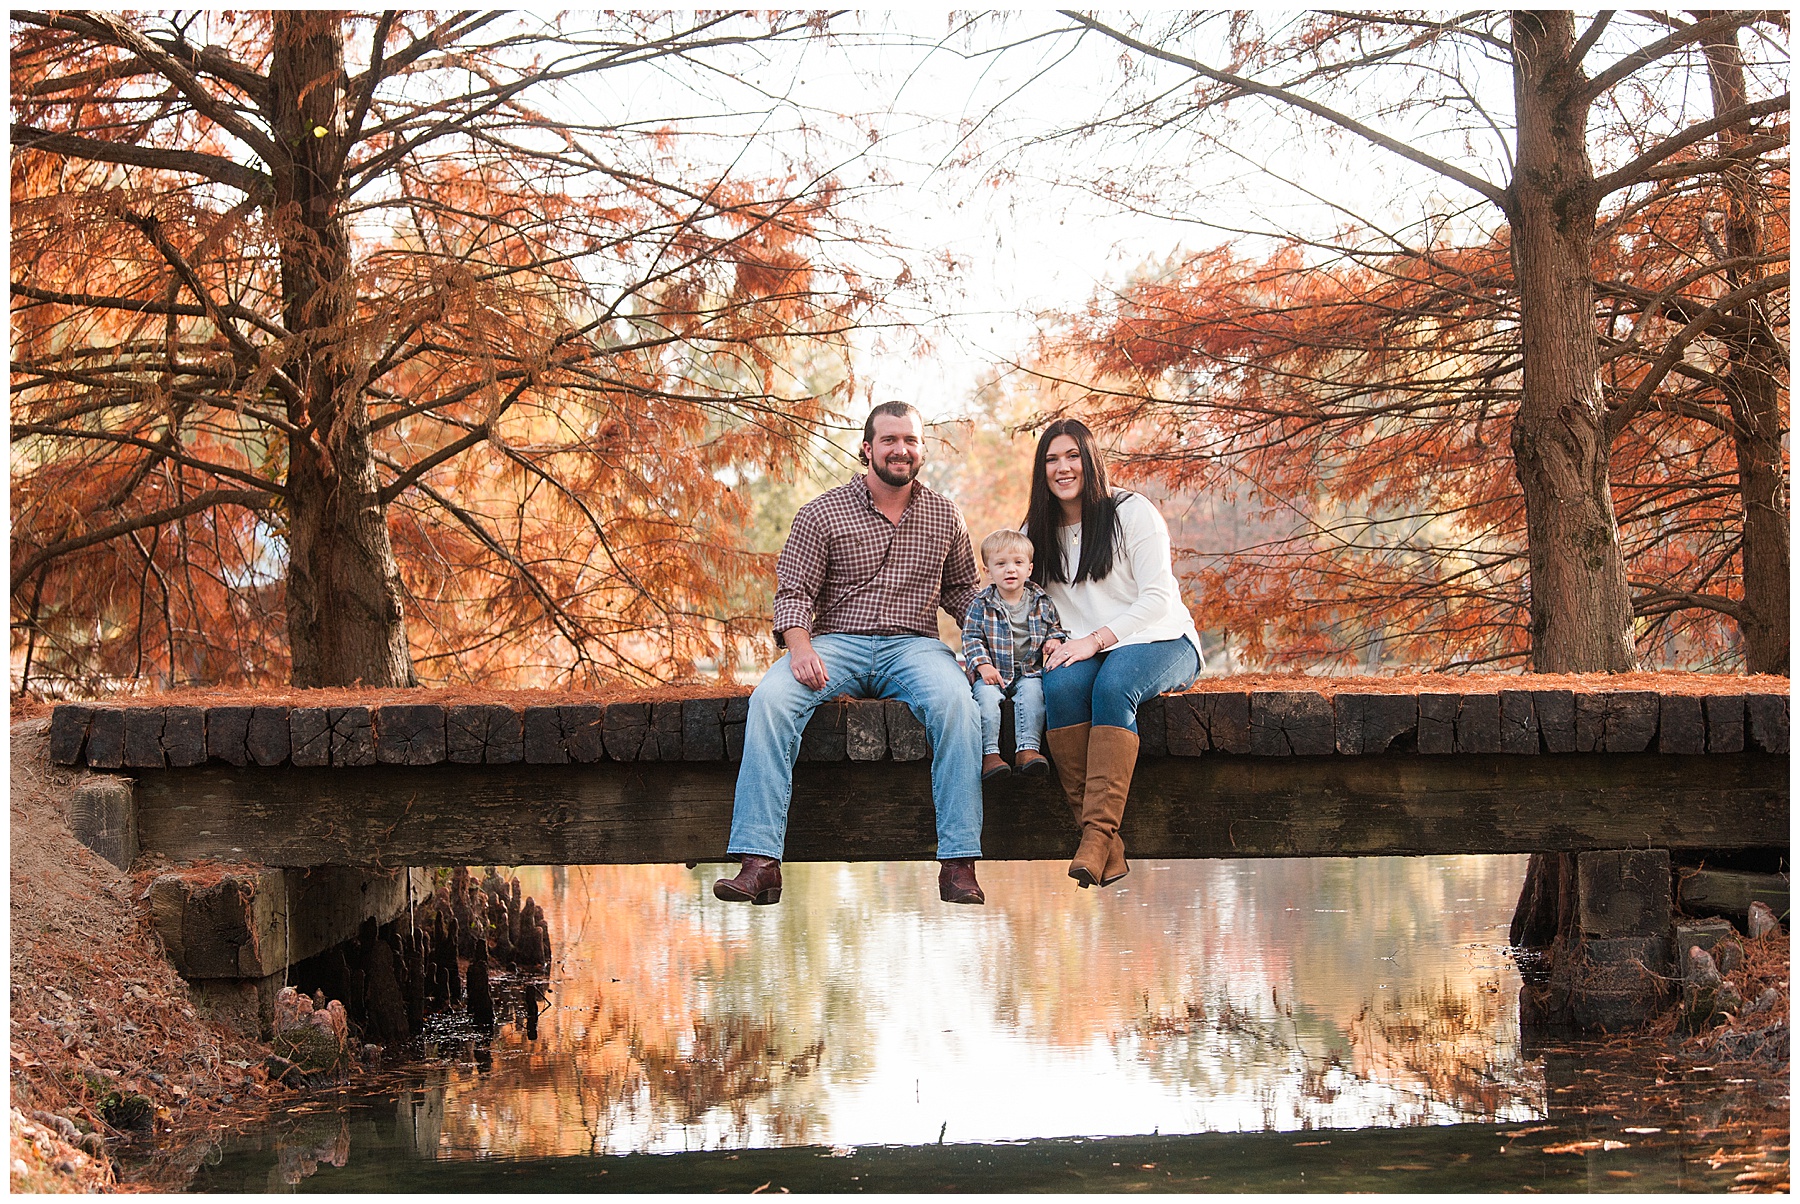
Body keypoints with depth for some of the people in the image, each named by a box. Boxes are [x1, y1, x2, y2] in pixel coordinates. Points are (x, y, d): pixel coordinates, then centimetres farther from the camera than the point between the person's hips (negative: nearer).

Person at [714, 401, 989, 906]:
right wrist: (800, 648, -19)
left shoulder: (944, 516, 14)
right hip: (838, 642, -1)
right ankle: (759, 861, -36)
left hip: (913, 643, 1)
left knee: (955, 701, -35)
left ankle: (959, 862, -33)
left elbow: (962, 590, 24)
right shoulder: (822, 513, 5)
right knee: (769, 698, -32)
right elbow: (793, 591, 1)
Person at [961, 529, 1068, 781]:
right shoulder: (981, 605, 0)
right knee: (986, 695, -29)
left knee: (1032, 692, -29)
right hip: (993, 673, -1)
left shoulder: (1042, 602, 7)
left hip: (1030, 672, 1)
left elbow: (1055, 627, 20)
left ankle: (1028, 748, -34)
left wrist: (1055, 640, -3)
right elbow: (971, 638, -1)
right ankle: (989, 753, -31)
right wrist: (983, 665, -15)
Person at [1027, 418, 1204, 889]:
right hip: (1084, 651, 4)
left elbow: (1157, 597, -8)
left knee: (1112, 686, -38)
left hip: (1158, 641, -3)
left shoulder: (1132, 511, -1)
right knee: (1060, 685, -33)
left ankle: (1099, 832, -45)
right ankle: (1107, 848, -38)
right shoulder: (1040, 532, 15)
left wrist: (1096, 639, -20)